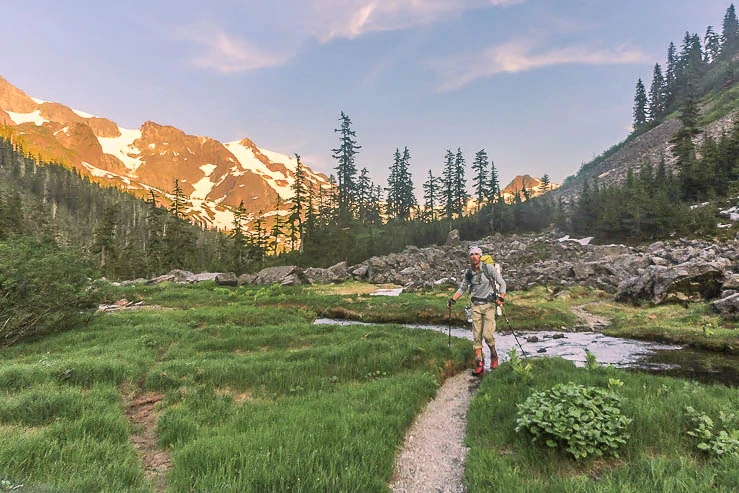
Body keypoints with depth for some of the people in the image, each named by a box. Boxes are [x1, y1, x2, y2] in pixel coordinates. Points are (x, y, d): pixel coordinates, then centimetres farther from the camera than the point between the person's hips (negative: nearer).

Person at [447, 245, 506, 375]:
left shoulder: (489, 268, -9)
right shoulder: (468, 272, 2)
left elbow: (502, 283, -5)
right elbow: (462, 288, 16)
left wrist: (501, 298, -19)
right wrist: (452, 299, 6)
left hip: (489, 304, -3)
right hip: (476, 306, 4)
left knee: (487, 334, -10)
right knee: (476, 336, 2)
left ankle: (494, 355, 20)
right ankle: (479, 364, 11)